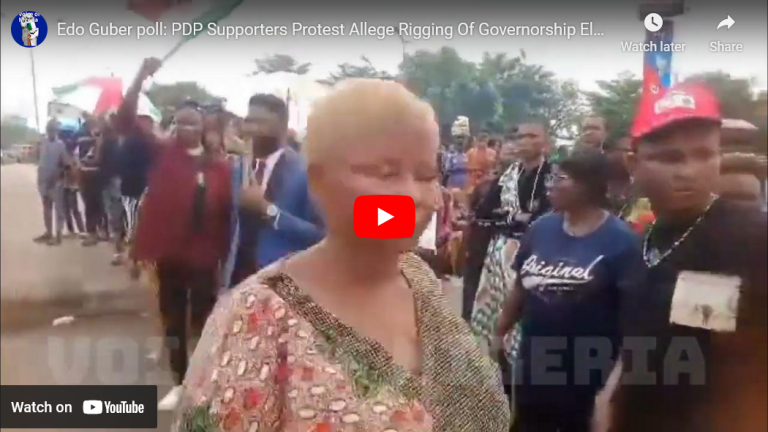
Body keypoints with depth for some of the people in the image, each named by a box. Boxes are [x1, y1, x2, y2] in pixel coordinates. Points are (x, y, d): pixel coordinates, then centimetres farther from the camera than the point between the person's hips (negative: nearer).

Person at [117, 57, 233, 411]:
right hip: (169, 251, 2)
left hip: (204, 254, -2)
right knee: (173, 317, 13)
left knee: (203, 317, 7)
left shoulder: (218, 166, -3)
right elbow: (126, 121, -10)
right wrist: (141, 77, -23)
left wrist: (225, 255, -3)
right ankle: (180, 382, 28)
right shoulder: (163, 152, 0)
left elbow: (226, 211, -2)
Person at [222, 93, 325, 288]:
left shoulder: (304, 170, -12)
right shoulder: (238, 166, 9)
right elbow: (233, 223, 15)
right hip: (237, 274, 5)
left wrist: (268, 209, -24)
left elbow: (318, 233, -19)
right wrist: (226, 273, 8)